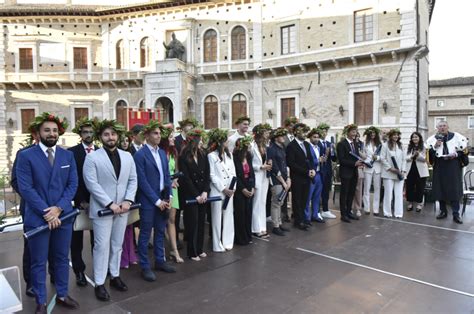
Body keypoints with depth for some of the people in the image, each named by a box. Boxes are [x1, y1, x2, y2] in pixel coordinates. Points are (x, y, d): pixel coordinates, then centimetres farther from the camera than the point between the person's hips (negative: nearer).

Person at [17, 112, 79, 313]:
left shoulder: (68, 156, 6)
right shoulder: (26, 156, -4)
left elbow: (73, 184, 1)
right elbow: (25, 188, -10)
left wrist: (58, 208, -12)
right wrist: (45, 211, -16)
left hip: (63, 216, 3)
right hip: (37, 218, -3)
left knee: (62, 258, 14)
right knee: (39, 262, 9)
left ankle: (62, 295, 31)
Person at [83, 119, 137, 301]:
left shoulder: (127, 156, 8)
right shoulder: (92, 158, -6)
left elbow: (133, 180, 6)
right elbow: (92, 184, -13)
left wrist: (128, 200, -9)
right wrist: (110, 204, -17)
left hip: (122, 208, 4)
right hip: (101, 209, -4)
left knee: (117, 245, 14)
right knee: (102, 246, 2)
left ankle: (115, 276, 28)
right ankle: (99, 283, 14)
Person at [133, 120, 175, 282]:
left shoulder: (162, 153, 10)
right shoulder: (140, 155, -11)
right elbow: (142, 181, -15)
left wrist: (168, 197, 1)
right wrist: (157, 200, -15)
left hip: (163, 198, 7)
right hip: (148, 200, -6)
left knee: (160, 232, 16)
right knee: (145, 234, 6)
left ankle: (160, 260, 30)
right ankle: (145, 266, 18)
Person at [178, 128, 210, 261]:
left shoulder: (203, 156, 5)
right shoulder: (183, 157, -9)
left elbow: (207, 175, 3)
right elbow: (186, 178, -12)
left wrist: (205, 192, -9)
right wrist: (196, 195, -13)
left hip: (203, 195, 5)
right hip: (189, 195, -5)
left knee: (201, 222, 11)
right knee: (192, 223, 2)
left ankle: (199, 249, 25)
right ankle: (192, 252, 16)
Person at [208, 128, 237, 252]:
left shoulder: (228, 154, 9)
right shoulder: (212, 156, -8)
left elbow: (233, 172, 8)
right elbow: (212, 175, -10)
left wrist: (233, 188, -2)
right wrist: (223, 189, -11)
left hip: (230, 191, 5)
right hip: (217, 191, -5)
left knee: (229, 216, 10)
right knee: (217, 218, 4)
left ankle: (227, 242, 22)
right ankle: (218, 245, 16)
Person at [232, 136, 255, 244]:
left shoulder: (248, 157, 6)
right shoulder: (235, 158, -12)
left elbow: (252, 173, 9)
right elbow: (234, 176, -12)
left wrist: (253, 188, 1)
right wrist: (242, 189, -12)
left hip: (249, 189, 6)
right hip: (239, 189, -5)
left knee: (248, 212, 9)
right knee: (240, 213, 0)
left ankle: (247, 236, 22)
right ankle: (240, 238, 13)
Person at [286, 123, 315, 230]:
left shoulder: (306, 144, 12)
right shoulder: (291, 146, -11)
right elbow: (291, 164, -16)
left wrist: (312, 170, -2)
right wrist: (306, 172, -15)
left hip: (307, 177, 6)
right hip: (297, 178, -6)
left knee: (304, 200, 10)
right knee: (297, 200, 5)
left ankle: (301, 219, 21)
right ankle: (298, 221, 16)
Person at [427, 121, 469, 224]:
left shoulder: (457, 137, 1)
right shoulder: (432, 139, 5)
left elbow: (464, 150, 3)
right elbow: (428, 152, 2)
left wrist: (455, 154, -14)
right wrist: (435, 146, -14)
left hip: (454, 167, -2)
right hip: (439, 167, 2)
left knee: (454, 189, -2)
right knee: (440, 189, 5)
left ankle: (456, 214, 4)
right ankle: (443, 211, 18)